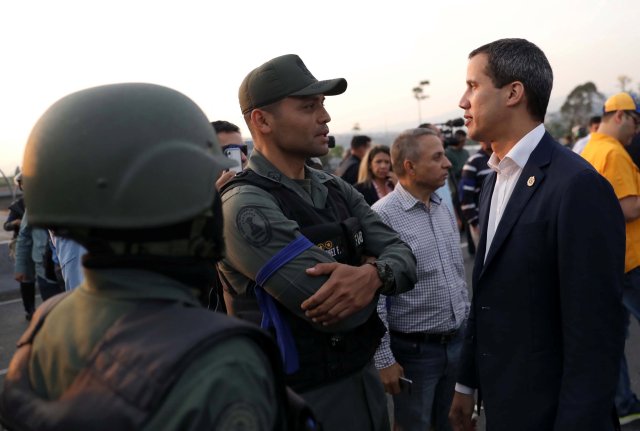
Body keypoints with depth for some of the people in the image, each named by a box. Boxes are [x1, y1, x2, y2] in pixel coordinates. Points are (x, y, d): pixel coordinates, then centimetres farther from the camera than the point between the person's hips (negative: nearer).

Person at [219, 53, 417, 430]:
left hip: (366, 376, 7)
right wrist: (371, 270, -7)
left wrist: (373, 275, -25)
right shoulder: (246, 207, -22)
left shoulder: (337, 189, 4)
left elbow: (403, 256, -3)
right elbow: (347, 311, -28)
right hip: (309, 398, -7)